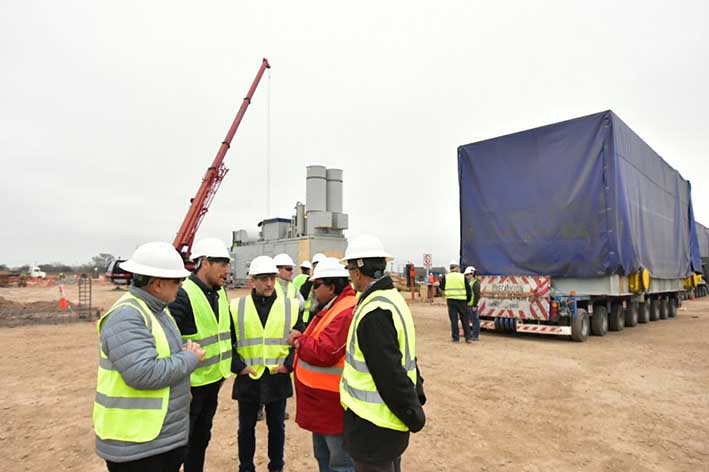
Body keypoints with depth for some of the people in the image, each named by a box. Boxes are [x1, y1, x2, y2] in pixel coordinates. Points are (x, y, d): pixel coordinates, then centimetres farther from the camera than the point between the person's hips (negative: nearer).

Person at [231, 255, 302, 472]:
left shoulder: (291, 306, -3)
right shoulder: (237, 307, -3)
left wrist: (288, 364, -6)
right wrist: (238, 366, -7)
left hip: (278, 378, 0)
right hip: (247, 379, 0)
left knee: (277, 426, 16)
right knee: (246, 427, 16)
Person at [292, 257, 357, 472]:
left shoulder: (347, 313, -25)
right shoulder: (331, 308, 10)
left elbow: (324, 352, -30)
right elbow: (316, 342, 17)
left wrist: (299, 342, -14)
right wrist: (302, 340, -3)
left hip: (334, 403, -10)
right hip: (321, 401, 10)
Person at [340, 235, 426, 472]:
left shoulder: (374, 312, -26)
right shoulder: (392, 298, 5)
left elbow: (391, 373, -25)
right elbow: (405, 357, 11)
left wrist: (413, 415, -15)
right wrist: (417, 396, 14)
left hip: (373, 424, -9)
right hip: (389, 415, 9)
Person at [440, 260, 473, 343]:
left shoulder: (446, 277, 0)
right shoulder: (462, 277, -2)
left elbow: (442, 288, 9)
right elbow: (468, 289, 1)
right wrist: (468, 299, 14)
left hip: (451, 300, 0)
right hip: (462, 300, 0)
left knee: (454, 320, 5)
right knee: (465, 320, 10)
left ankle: (456, 338, 6)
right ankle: (468, 337, 13)